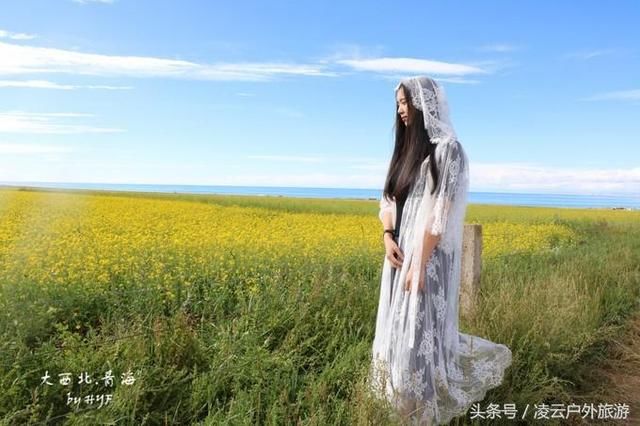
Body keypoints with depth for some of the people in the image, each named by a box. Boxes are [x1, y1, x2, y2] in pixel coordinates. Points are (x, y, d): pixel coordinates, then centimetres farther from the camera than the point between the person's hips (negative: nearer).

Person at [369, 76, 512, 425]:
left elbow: (440, 212, -18)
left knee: (422, 331, 1)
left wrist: (419, 265, -19)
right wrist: (387, 237, -6)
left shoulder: (446, 148, -12)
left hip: (427, 259, -8)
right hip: (402, 253, 8)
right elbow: (389, 199, 12)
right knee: (400, 329, 15)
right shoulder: (408, 148, 12)